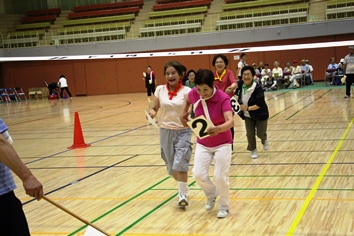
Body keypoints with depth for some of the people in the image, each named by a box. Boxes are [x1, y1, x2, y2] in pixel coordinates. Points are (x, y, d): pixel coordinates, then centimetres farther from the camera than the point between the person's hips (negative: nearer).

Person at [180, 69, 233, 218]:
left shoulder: (223, 98, -26)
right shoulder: (194, 94, -13)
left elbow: (230, 121, -40)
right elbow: (187, 100, 13)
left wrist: (218, 129, -58)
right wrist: (184, 114, 6)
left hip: (222, 144, -4)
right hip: (203, 144, 4)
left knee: (220, 176, -6)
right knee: (198, 174, -7)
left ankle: (224, 206, 20)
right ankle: (211, 195, 25)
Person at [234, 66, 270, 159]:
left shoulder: (257, 88, -27)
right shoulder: (240, 85, -12)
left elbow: (260, 104, -26)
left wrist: (247, 108, -31)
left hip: (260, 115, -4)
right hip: (248, 115, 4)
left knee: (260, 134, -1)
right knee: (250, 134, -1)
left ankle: (265, 140, 36)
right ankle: (253, 150, 23)